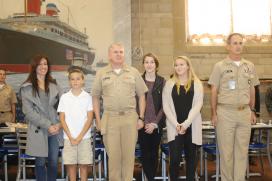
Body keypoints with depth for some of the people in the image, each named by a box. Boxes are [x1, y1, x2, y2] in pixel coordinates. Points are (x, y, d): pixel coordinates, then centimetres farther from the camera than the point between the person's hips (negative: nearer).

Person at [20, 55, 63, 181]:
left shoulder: (54, 86, 11)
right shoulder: (27, 88, -2)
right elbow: (29, 112, -8)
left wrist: (60, 124, -6)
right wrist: (47, 126, -13)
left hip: (55, 130, 3)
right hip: (38, 130, -3)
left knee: (53, 162, 8)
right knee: (40, 163, 6)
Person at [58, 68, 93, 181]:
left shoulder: (87, 97, 1)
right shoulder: (64, 97, 3)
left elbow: (89, 119, -2)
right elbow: (62, 119, 2)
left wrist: (79, 137, -8)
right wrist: (71, 137, -6)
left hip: (84, 137, 0)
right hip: (69, 137, 1)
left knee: (84, 164, 3)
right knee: (70, 164, 4)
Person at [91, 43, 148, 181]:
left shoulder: (133, 72, 8)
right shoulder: (101, 73, 7)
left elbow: (141, 96, 10)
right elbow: (95, 97, 10)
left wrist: (141, 117, 3)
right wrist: (98, 120, 4)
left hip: (130, 118, 0)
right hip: (110, 118, 0)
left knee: (129, 154, 5)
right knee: (113, 155, 4)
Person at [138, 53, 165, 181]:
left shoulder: (162, 81, 2)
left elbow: (164, 105, 0)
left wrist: (155, 122, -8)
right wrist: (141, 121, -8)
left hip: (157, 124, 0)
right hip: (142, 124, 0)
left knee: (154, 153, 8)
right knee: (145, 153, 1)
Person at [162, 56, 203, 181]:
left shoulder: (196, 84, 5)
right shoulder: (169, 84, 7)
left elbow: (198, 105, -4)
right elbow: (166, 106, 1)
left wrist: (185, 123, -14)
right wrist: (176, 124, -10)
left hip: (192, 126, 0)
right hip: (174, 126, 0)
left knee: (191, 157, 9)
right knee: (174, 158, -7)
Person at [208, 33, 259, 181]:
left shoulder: (250, 66, 10)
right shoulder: (220, 66, 0)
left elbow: (252, 90, 16)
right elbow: (214, 91, 0)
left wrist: (252, 111, 13)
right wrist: (214, 113, -4)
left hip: (244, 113, 3)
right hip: (225, 113, -3)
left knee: (242, 150, 7)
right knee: (226, 150, 2)